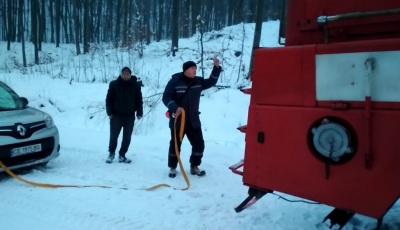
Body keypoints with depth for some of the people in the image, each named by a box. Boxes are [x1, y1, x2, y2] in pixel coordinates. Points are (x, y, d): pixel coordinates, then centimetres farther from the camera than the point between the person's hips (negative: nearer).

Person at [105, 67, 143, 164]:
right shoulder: (114, 84, -3)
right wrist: (110, 112, -6)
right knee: (113, 136, 7)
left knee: (127, 137, 7)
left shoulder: (136, 85, -1)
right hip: (116, 115, -1)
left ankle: (122, 155, 20)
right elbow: (109, 99, 0)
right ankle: (111, 153, 27)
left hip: (130, 116, 1)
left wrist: (139, 113, -3)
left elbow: (139, 100, 3)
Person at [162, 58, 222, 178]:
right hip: (178, 120, -5)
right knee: (175, 145, 6)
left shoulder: (198, 81, 5)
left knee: (199, 144, 6)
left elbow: (211, 82, 13)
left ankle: (194, 167, 23)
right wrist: (175, 107, -28)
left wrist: (216, 67, 1)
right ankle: (172, 168, 22)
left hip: (193, 120, 5)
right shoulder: (175, 81, -11)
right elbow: (166, 97, -12)